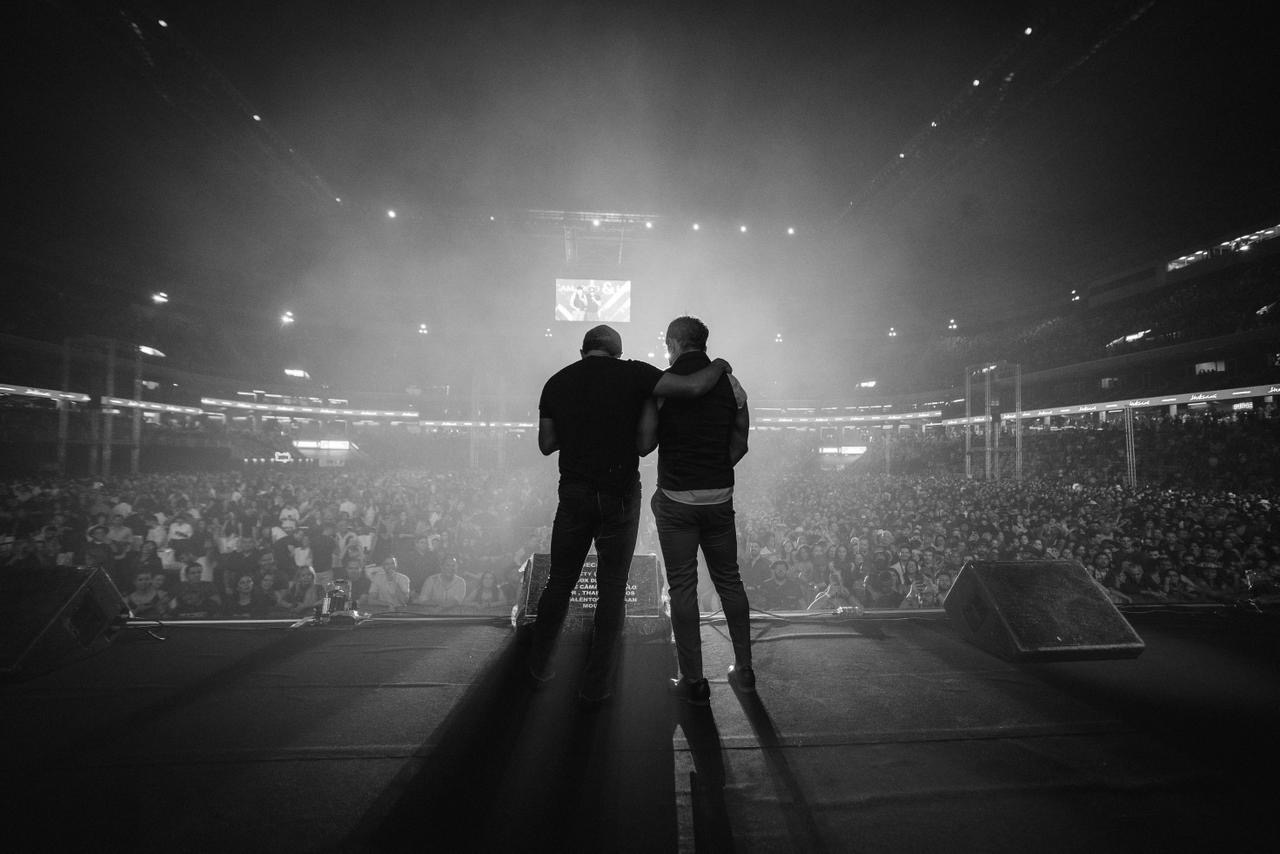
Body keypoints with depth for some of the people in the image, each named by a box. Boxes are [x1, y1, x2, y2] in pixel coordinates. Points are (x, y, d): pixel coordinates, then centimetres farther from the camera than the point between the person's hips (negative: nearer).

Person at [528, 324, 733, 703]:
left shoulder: (556, 383, 3)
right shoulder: (631, 374, -8)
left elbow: (546, 444, 8)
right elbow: (692, 387, -15)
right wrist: (718, 366, 4)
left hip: (573, 494, 3)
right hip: (620, 498, -3)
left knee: (560, 582, 19)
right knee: (612, 589, 10)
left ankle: (540, 664, 35)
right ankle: (596, 682, 20)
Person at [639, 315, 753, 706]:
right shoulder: (730, 383, 3)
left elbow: (644, 445, -7)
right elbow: (739, 446, 5)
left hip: (676, 499, -4)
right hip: (720, 497, 4)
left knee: (682, 587, 6)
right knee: (728, 579, 17)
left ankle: (694, 682, 14)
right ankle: (744, 670, 28)